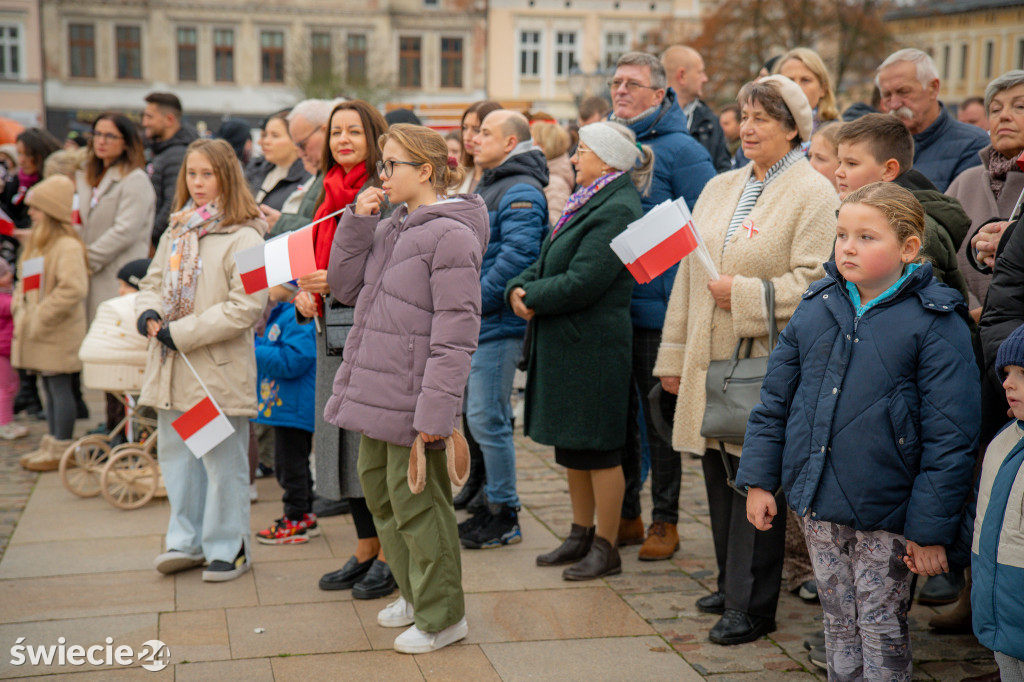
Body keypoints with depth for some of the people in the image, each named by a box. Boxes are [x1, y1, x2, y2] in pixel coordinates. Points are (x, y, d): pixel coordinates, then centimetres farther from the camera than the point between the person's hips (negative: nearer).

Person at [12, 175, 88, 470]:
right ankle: (51, 443, 24)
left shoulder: (68, 247, -17)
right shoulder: (36, 242, 14)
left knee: (60, 386, -2)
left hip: (58, 335, -9)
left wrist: (40, 317, -21)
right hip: (36, 330, 9)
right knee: (49, 388, 15)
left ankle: (61, 449, 5)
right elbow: (24, 280, 24)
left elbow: (73, 289, -26)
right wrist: (20, 308, 7)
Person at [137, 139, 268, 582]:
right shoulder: (176, 233, 12)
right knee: (176, 454, 15)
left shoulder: (243, 238, -12)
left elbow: (245, 308, -19)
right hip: (172, 370, 8)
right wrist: (149, 313, -5)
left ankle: (228, 548, 17)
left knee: (222, 460, 3)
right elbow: (153, 282, 19)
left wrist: (181, 333, -18)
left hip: (220, 370, -7)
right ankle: (186, 541, 29)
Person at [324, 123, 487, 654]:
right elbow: (344, 286, 14)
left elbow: (456, 333, -19)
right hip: (375, 386, 9)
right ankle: (414, 593, 36)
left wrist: (435, 409, -23)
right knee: (378, 486, 18)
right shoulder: (391, 227, 12)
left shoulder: (451, 235, -15)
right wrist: (358, 223, 2)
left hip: (411, 396, -9)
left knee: (414, 499, -1)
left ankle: (442, 615, 14)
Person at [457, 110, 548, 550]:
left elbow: (516, 257, -23)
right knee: (487, 418, 14)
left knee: (487, 420, -6)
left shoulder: (520, 191, -13)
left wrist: (472, 301, -20)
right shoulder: (488, 187, 20)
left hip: (497, 323, -10)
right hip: (476, 322, 10)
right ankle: (494, 506, 23)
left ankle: (504, 516, 4)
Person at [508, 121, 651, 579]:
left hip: (594, 346, -10)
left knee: (598, 447, 0)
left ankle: (606, 547, 12)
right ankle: (581, 536, 30)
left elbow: (581, 283, -24)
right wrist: (519, 287, -3)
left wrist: (533, 298, -11)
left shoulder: (617, 210, -16)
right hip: (565, 344, 10)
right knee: (571, 444, 17)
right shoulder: (586, 203, 15)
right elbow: (548, 263, 16)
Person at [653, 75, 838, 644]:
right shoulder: (720, 188, 16)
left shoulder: (813, 193, -7)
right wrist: (674, 355, 16)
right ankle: (732, 585, 29)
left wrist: (744, 295, -18)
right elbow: (688, 274, 17)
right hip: (710, 361, 7)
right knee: (721, 477, 14)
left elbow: (815, 281, -16)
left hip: (765, 364, -7)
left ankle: (751, 607, 8)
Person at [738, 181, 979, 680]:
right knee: (838, 622, 17)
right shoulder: (816, 307, 4)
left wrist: (931, 528, -13)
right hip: (817, 505, 5)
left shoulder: (935, 324, -12)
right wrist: (759, 480, 9)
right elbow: (775, 399, 11)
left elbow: (950, 437, -12)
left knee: (882, 629, 7)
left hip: (886, 514, -5)